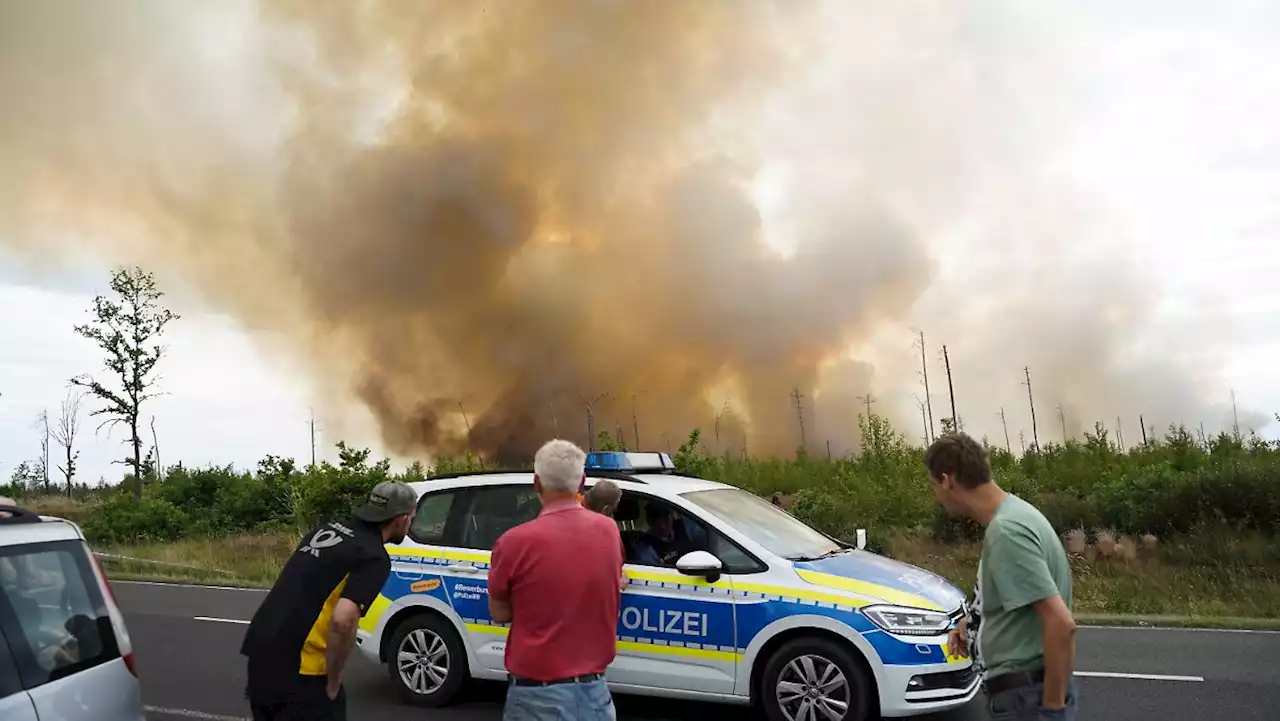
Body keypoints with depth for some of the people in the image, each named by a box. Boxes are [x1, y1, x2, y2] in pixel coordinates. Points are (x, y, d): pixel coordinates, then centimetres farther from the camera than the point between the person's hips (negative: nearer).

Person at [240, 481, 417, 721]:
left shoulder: (326, 529, 12)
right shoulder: (374, 558, -12)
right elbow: (342, 620, -26)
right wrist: (333, 682, -11)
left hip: (259, 650, 8)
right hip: (298, 667, -8)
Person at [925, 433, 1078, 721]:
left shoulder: (1005, 530, -25)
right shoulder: (1010, 513, 5)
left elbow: (1061, 623, -28)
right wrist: (973, 619, 10)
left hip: (1025, 695, -9)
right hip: (1021, 688, 9)